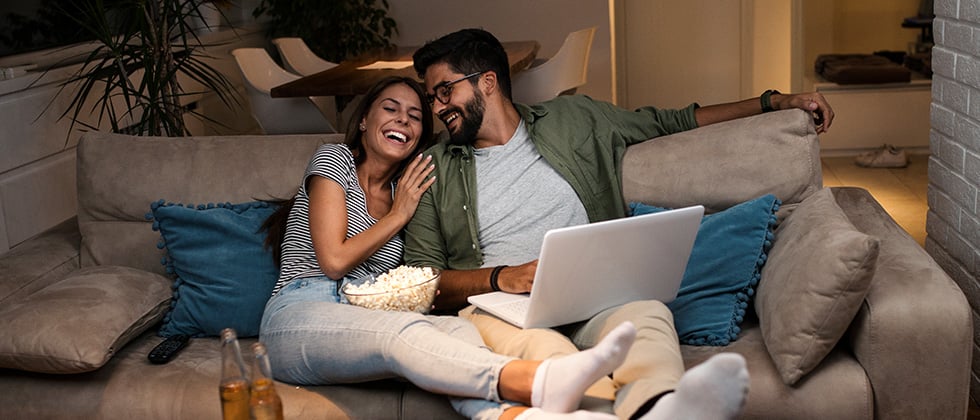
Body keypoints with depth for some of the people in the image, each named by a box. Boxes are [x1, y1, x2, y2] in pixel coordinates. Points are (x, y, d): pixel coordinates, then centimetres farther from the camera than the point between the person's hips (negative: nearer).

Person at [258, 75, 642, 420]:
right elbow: (333, 260, -5)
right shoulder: (334, 159, 6)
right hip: (298, 318, -5)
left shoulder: (404, 191, 22)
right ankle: (539, 380, -65)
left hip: (363, 323, 5)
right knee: (404, 332, -38)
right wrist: (399, 215, 2)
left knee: (458, 329, -30)